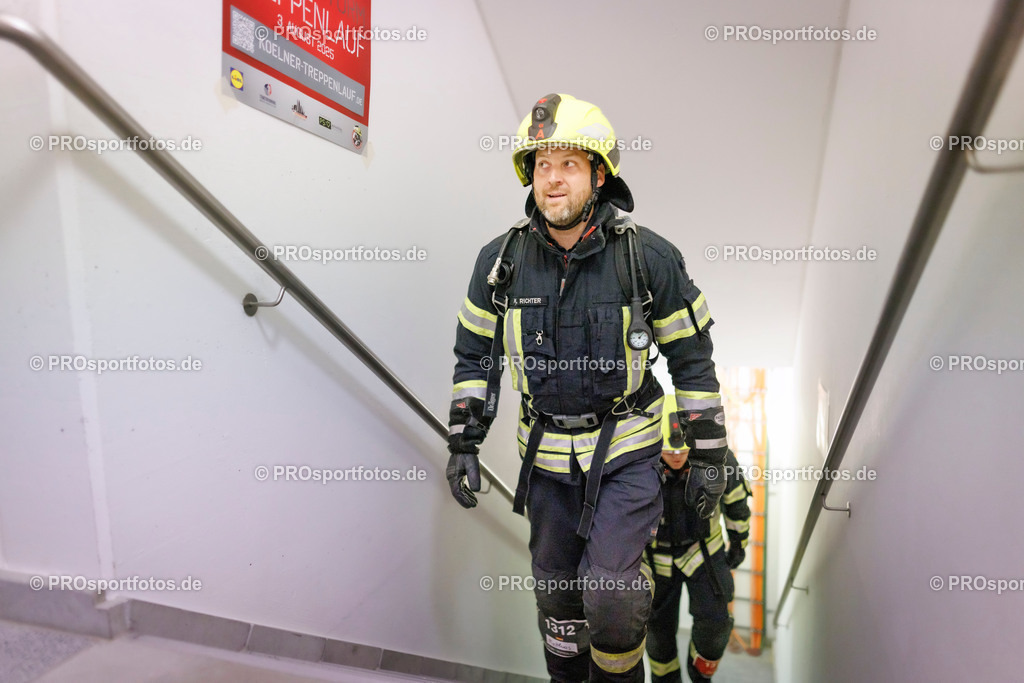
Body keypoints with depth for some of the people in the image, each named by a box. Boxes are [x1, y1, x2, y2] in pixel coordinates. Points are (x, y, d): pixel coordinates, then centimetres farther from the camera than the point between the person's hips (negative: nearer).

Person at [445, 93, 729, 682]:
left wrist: (709, 454, -2)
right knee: (558, 592, 17)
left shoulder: (649, 257, -12)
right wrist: (464, 442, 1)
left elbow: (693, 358, -4)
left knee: (611, 599, -12)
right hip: (546, 455, 3)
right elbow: (475, 354, 4)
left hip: (627, 453, -2)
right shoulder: (501, 260, -5)